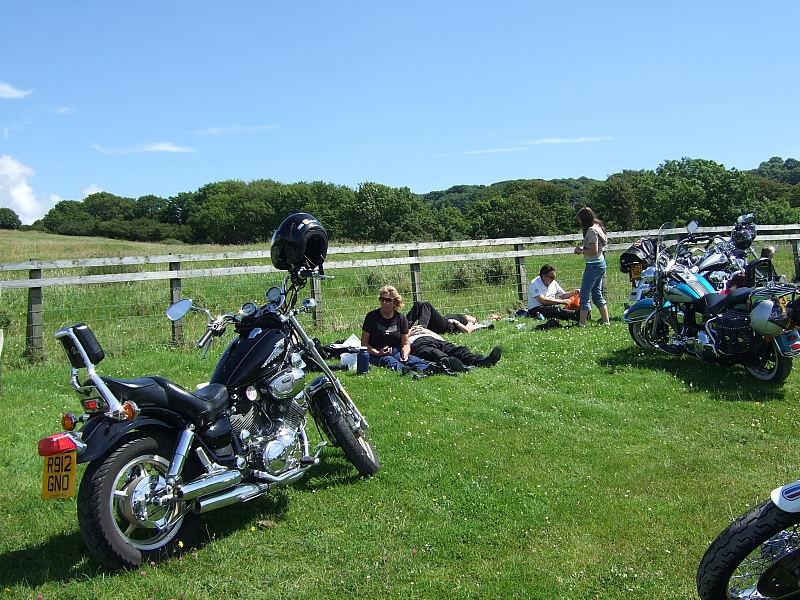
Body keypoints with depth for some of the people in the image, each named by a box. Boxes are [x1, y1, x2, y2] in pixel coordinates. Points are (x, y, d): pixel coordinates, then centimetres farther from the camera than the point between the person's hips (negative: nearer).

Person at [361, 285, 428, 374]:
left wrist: (405, 355, -13)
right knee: (389, 361, -39)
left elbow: (405, 343, 10)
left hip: (397, 353, 4)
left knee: (416, 361, -28)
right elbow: (364, 342, 1)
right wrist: (378, 353, -17)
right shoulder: (372, 316, 2)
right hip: (376, 354, -3)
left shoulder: (401, 318, 9)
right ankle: (405, 370, -69)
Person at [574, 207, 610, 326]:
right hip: (601, 263, 10)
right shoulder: (597, 227, 13)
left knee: (585, 295, -5)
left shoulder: (591, 230, -17)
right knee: (597, 294, 15)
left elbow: (594, 250, -22)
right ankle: (606, 321, 17)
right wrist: (582, 249, 7)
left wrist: (581, 251, -9)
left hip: (593, 265, -10)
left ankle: (581, 324, -4)